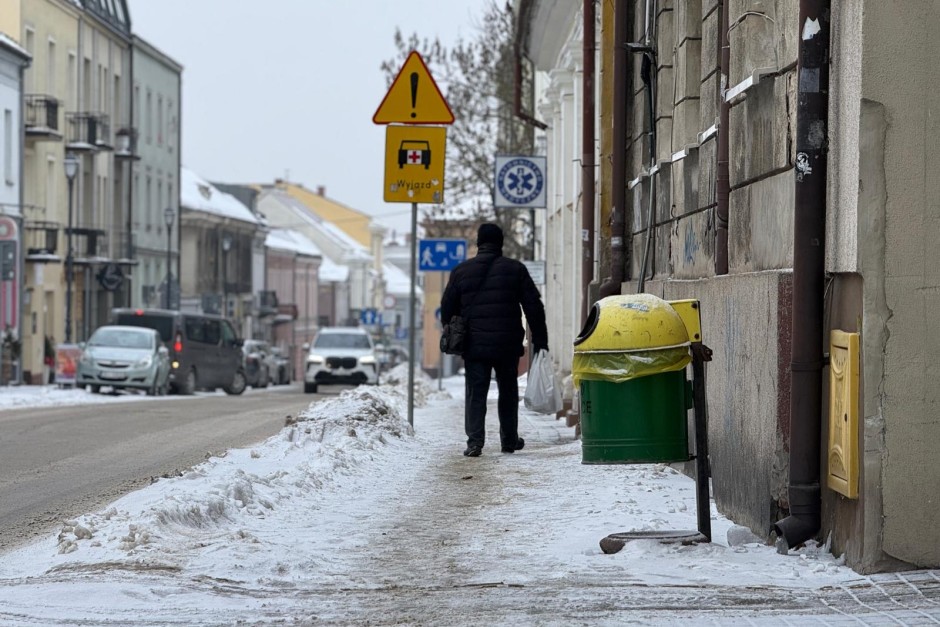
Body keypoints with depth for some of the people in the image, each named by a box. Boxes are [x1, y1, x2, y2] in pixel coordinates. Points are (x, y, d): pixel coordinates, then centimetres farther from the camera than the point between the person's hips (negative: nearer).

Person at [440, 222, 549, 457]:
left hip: (474, 346, 0)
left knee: (475, 394, 2)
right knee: (508, 392, 15)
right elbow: (534, 307, 1)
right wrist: (540, 340, 6)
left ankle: (474, 442, -10)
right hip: (508, 346, 0)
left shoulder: (461, 271, 4)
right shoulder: (515, 269, 2)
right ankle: (509, 440, 22)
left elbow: (447, 309, 8)